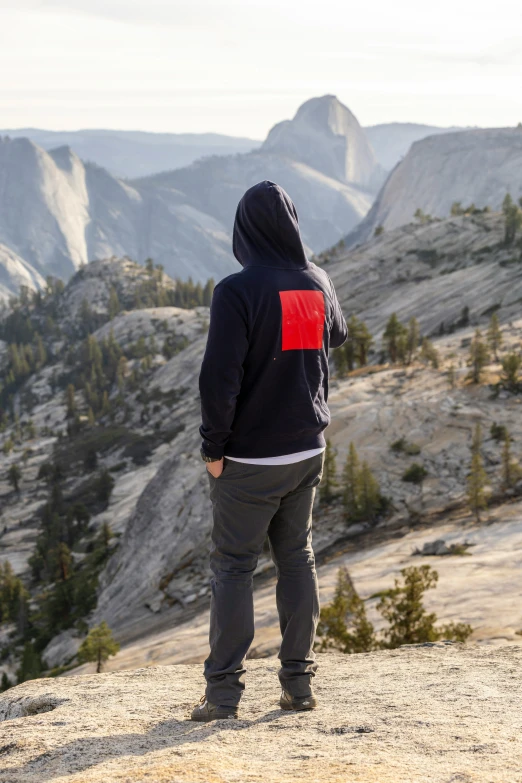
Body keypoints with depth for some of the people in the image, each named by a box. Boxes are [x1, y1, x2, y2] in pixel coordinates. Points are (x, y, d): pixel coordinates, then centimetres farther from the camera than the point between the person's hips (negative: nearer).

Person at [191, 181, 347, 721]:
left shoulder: (238, 290, -16)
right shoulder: (317, 283, 3)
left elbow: (220, 376, -20)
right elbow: (336, 336, 25)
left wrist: (213, 447, -10)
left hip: (248, 459, -5)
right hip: (307, 452, 6)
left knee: (232, 565, 2)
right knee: (297, 559, 14)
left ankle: (223, 692, 4)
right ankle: (298, 681, 17)